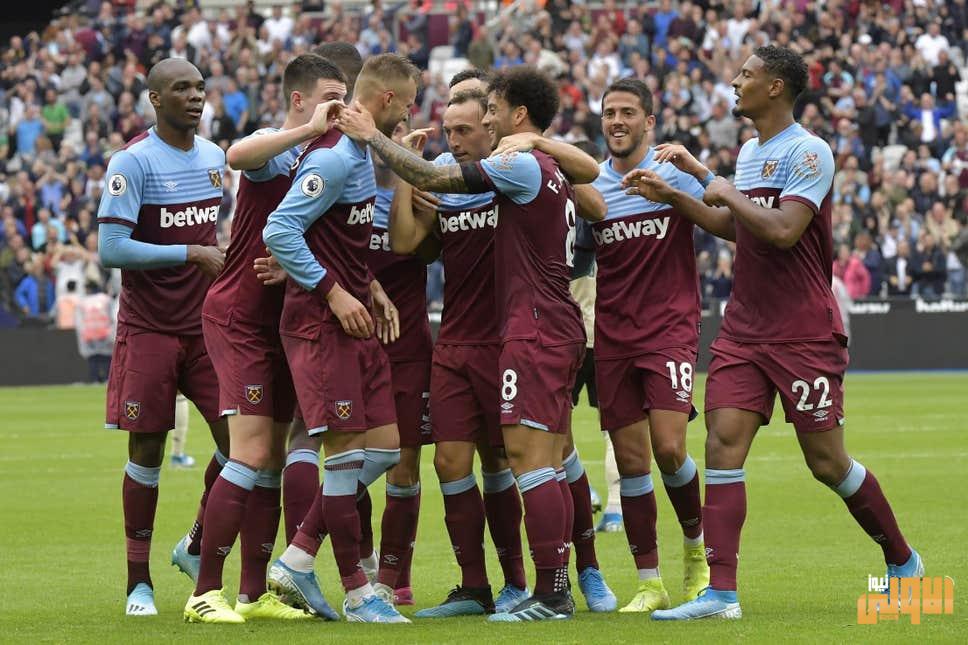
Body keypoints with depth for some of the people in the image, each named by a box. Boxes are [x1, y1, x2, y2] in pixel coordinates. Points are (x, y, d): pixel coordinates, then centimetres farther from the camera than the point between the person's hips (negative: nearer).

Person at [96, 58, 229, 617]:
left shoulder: (215, 157, 9)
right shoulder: (133, 161, -11)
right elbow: (112, 248, -19)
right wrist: (193, 254, -20)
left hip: (207, 324, 5)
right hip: (149, 328, -5)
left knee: (238, 433, -5)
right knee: (147, 450, -1)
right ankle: (139, 580, 10)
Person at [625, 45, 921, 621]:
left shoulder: (809, 152, -13)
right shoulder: (749, 152, 14)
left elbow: (783, 230, -24)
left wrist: (725, 191, -13)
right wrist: (673, 197, 17)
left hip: (805, 334, -7)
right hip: (745, 329, 7)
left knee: (827, 461, -1)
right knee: (723, 439, -9)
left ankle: (903, 562, 22)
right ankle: (721, 593, -12)